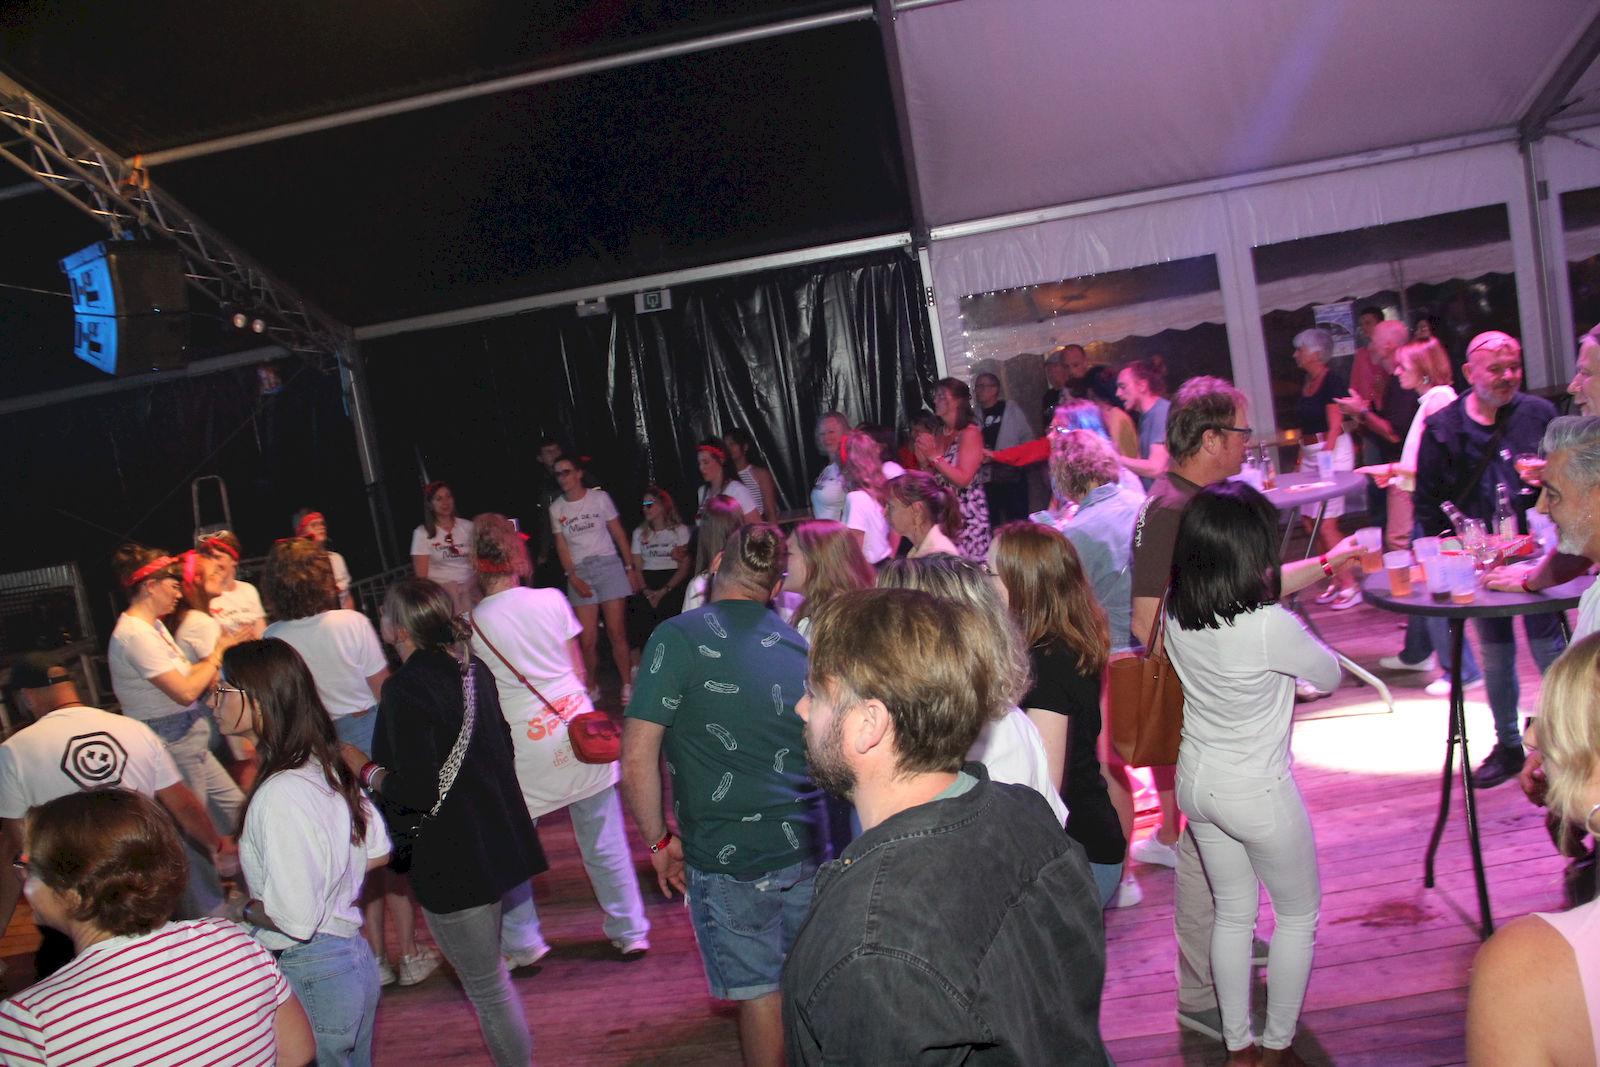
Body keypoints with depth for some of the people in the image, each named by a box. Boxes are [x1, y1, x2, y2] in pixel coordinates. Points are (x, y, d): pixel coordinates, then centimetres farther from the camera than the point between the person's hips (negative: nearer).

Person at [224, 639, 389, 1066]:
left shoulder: (280, 794, -25)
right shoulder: (327, 767, 0)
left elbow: (294, 917, -26)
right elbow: (377, 852, 12)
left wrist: (242, 910, -9)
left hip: (312, 979, -8)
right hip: (355, 959, 8)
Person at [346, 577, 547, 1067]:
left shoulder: (407, 688, -22)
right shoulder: (473, 669, 3)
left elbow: (415, 792, -24)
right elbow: (501, 746, 13)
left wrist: (365, 769, -9)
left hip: (452, 859, -9)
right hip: (496, 839, 9)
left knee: (485, 985, 7)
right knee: (490, 972, 25)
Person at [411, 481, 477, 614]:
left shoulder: (468, 527, 9)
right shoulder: (422, 533, 3)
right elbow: (421, 575, 1)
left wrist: (471, 586, -8)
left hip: (469, 589, 2)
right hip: (440, 591, -2)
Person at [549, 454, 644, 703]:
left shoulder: (600, 497, 3)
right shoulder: (556, 508, 9)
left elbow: (619, 534, 5)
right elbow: (562, 547, 9)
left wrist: (630, 568, 1)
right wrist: (573, 578, -3)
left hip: (609, 566, -2)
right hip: (579, 573, 2)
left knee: (617, 633, -6)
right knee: (588, 640, -3)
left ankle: (627, 685, 2)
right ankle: (592, 688, 13)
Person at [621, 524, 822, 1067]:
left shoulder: (679, 637, -12)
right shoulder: (800, 642, 4)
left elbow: (636, 762, -15)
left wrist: (659, 841, -2)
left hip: (727, 855, -4)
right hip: (809, 845, 5)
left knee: (759, 991, 13)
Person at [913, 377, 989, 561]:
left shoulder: (970, 433, -8)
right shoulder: (939, 434, 12)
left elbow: (962, 479, -16)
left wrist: (935, 456, -15)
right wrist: (924, 462, -2)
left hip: (967, 515, -6)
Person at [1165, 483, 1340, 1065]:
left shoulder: (1175, 613, -12)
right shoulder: (1271, 626, -30)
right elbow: (1330, 675, -9)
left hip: (1196, 779, 6)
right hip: (1258, 792, -6)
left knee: (1232, 912, 23)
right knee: (1299, 914, 20)